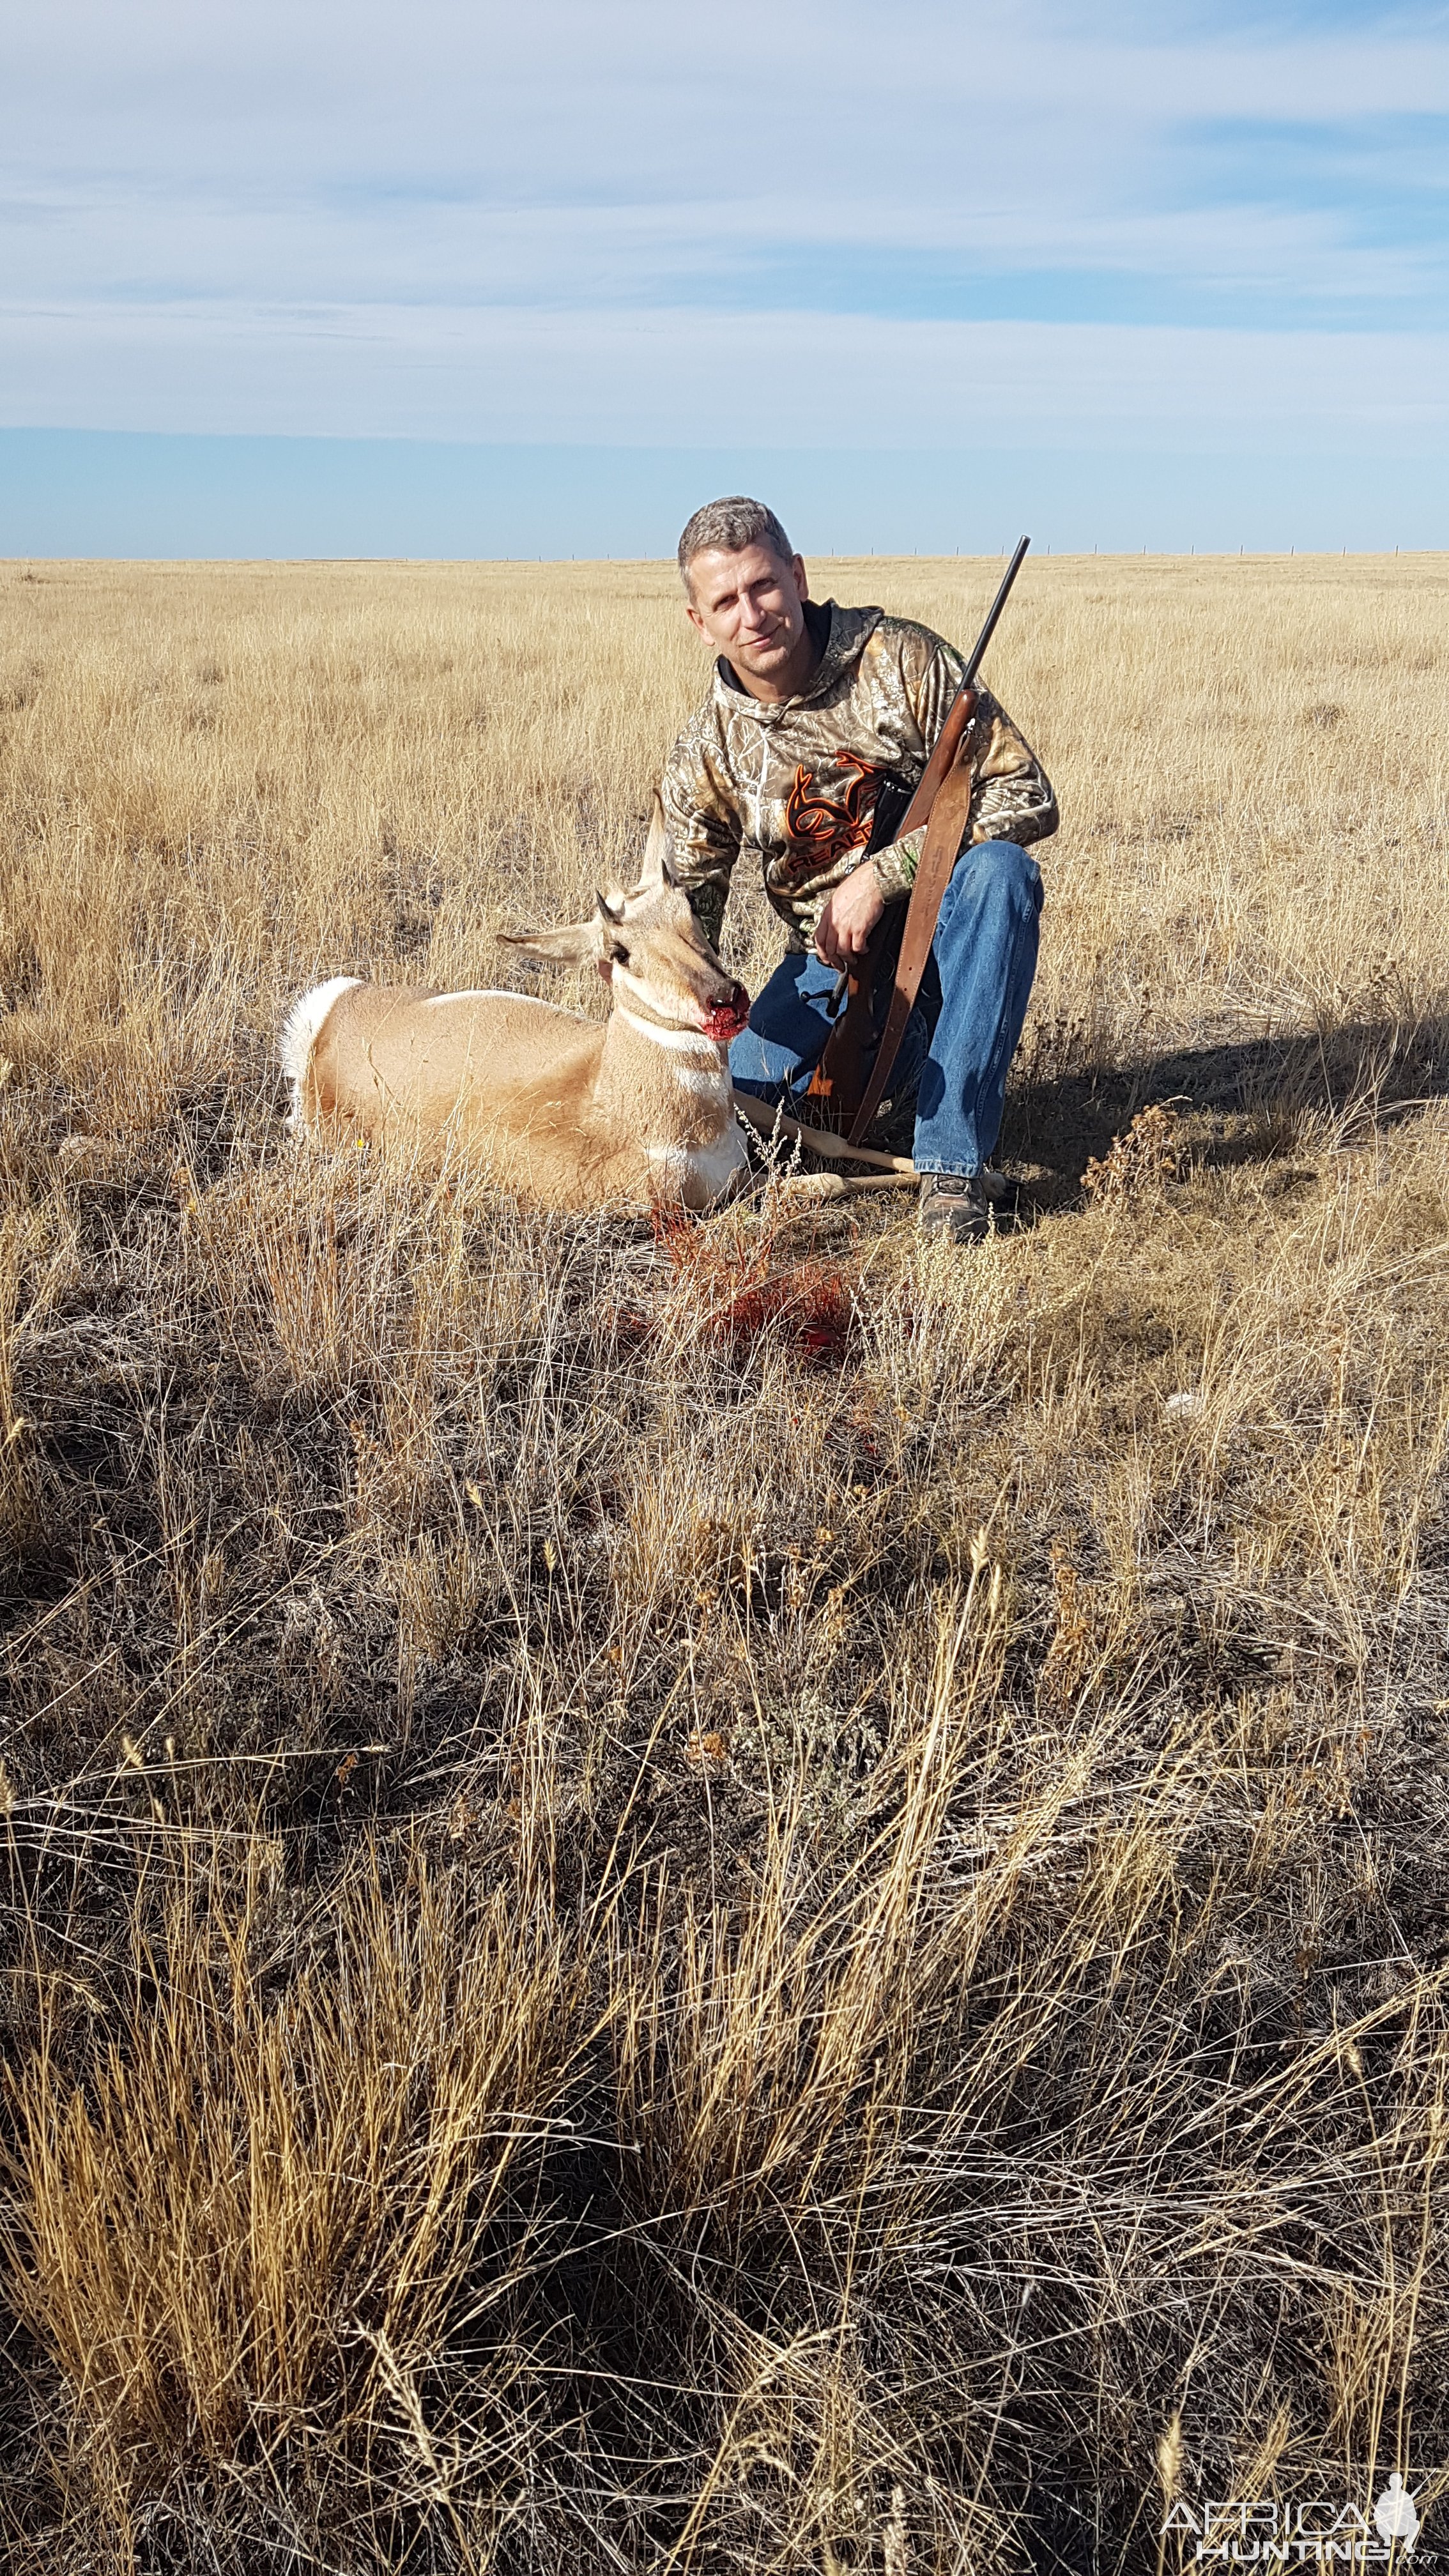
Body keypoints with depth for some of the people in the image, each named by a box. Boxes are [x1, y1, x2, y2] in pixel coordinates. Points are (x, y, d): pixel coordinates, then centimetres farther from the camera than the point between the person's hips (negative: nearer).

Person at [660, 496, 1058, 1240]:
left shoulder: (902, 659, -12)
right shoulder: (706, 755, -3)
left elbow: (1026, 796, -16)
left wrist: (881, 874, -24)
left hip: (943, 928, -2)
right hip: (832, 961, 2)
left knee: (999, 868, -36)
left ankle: (951, 1158, -31)